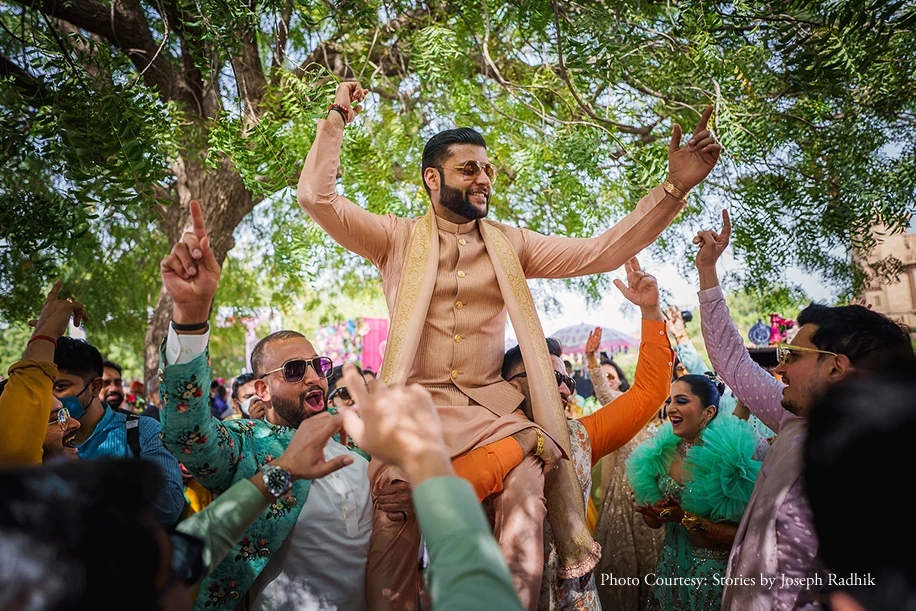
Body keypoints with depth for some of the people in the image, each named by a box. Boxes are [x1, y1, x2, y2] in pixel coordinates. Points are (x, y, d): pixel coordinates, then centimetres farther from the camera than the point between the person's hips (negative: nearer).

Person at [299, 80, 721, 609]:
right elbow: (317, 198, -2)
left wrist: (675, 188, -4)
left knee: (525, 530, -17)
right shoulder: (399, 238, 7)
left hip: (493, 407, 2)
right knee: (392, 535, -15)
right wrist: (337, 118, -4)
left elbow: (601, 251, 4)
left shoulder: (511, 243, 12)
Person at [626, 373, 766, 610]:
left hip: (714, 573, -5)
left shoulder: (732, 455, -19)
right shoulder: (664, 453, -3)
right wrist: (659, 512, -16)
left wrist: (685, 518, -25)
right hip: (671, 568, 5)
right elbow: (653, 521, 5)